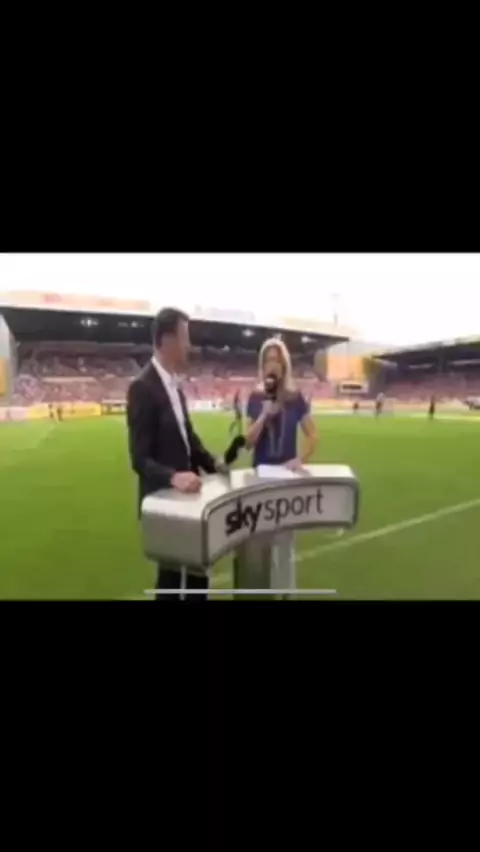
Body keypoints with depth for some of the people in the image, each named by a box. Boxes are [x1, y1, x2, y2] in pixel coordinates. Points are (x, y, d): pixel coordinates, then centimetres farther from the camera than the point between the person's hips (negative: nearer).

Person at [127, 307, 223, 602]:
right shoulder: (143, 387, -20)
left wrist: (211, 463, 2)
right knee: (171, 574, 11)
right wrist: (173, 477, -37)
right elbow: (140, 458, -22)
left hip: (186, 493, 8)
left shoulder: (175, 383, 7)